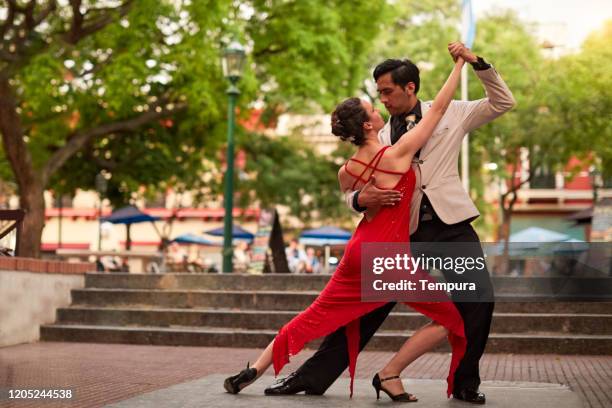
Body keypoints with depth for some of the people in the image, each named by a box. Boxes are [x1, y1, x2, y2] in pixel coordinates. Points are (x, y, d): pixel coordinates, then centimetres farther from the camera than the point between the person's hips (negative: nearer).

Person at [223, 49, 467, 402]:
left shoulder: (346, 171, 3)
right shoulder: (397, 154, -13)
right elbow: (439, 108, -6)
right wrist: (461, 63, 3)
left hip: (358, 251, 6)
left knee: (314, 317, 17)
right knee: (449, 319, 8)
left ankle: (254, 370, 18)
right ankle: (390, 375, 3)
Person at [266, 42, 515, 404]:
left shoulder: (450, 114, 8)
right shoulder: (383, 137, 13)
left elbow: (504, 102, 7)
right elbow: (353, 190, 10)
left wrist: (476, 62, -6)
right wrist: (362, 199, -16)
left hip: (450, 224, -2)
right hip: (405, 229, 2)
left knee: (479, 297, -16)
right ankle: (312, 377, 6)